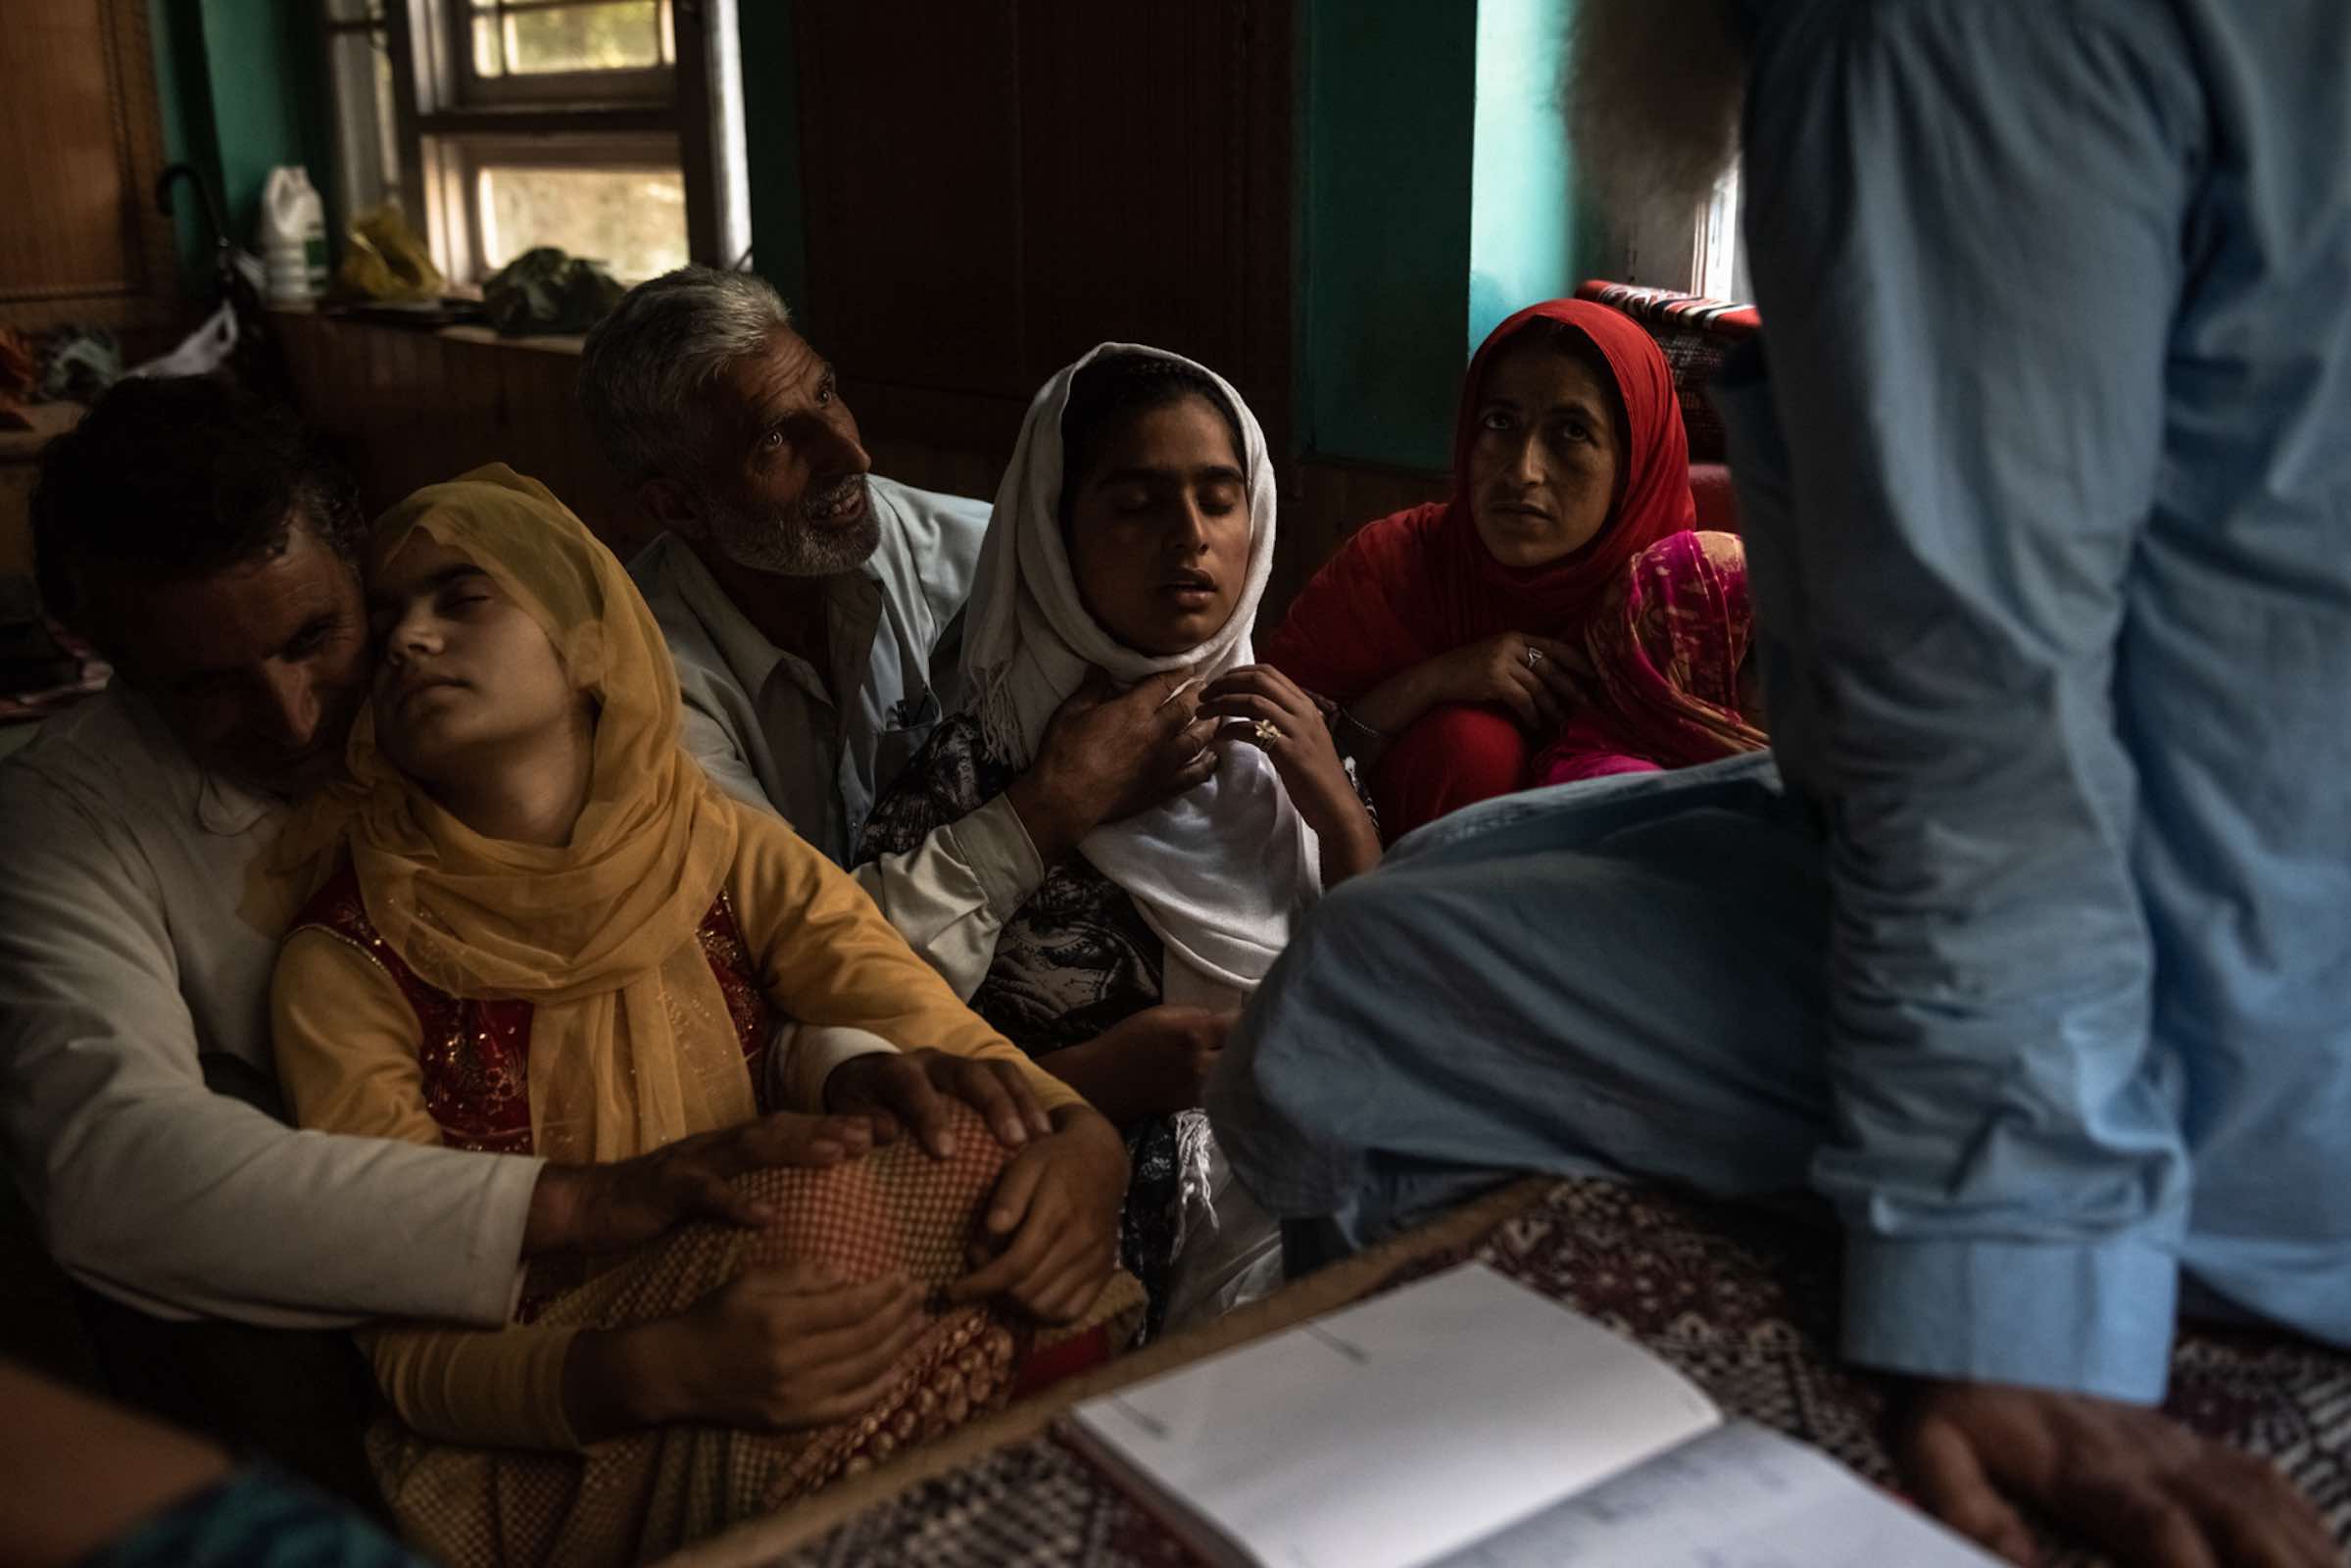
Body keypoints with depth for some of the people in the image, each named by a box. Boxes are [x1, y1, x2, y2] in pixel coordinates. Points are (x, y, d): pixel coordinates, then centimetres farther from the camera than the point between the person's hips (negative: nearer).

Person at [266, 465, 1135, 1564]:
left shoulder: (729, 858, -2)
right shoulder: (347, 970, -9)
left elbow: (962, 1055, -7)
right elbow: (417, 1354, -12)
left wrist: (1083, 1139, -31)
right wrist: (659, 1371, -33)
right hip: (550, 1441, -3)